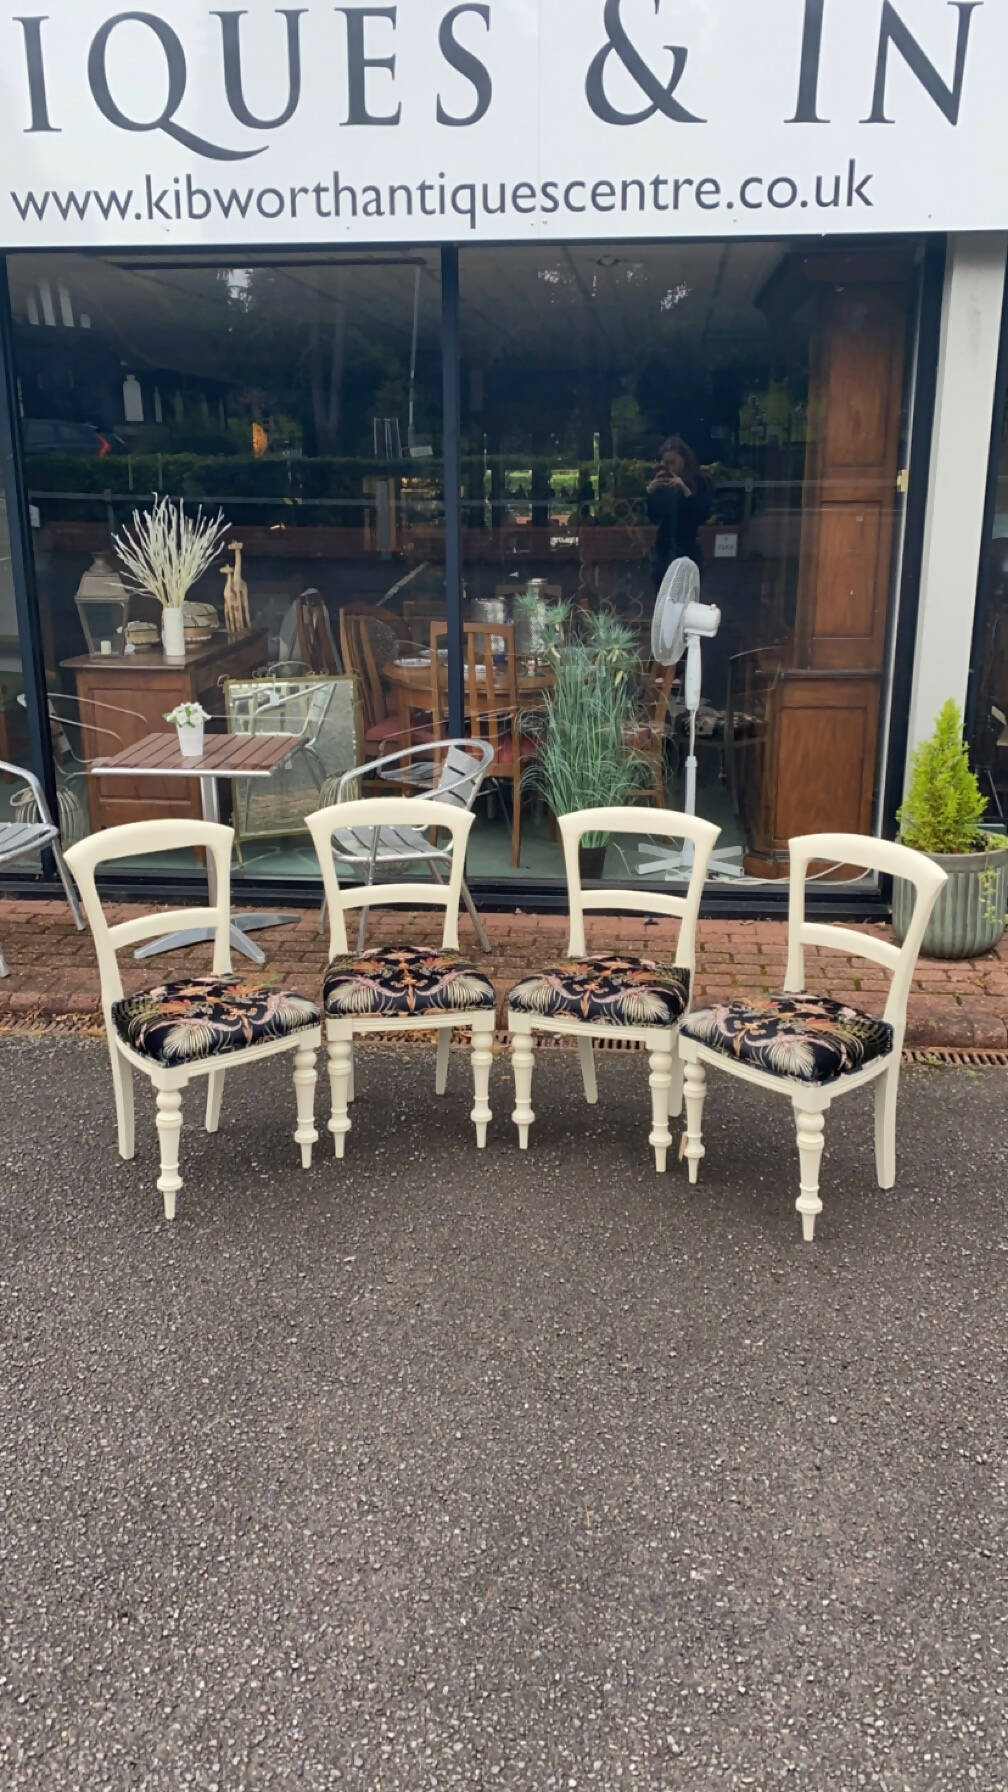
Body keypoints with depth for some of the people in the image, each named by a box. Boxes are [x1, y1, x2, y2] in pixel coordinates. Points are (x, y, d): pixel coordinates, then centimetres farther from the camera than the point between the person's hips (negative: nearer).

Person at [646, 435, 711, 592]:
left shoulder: (698, 482, -4)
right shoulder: (662, 482, 3)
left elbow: (703, 516, -15)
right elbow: (654, 517, 6)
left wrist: (685, 489, -22)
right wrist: (650, 493, -10)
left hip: (688, 550, -3)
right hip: (663, 549, 3)